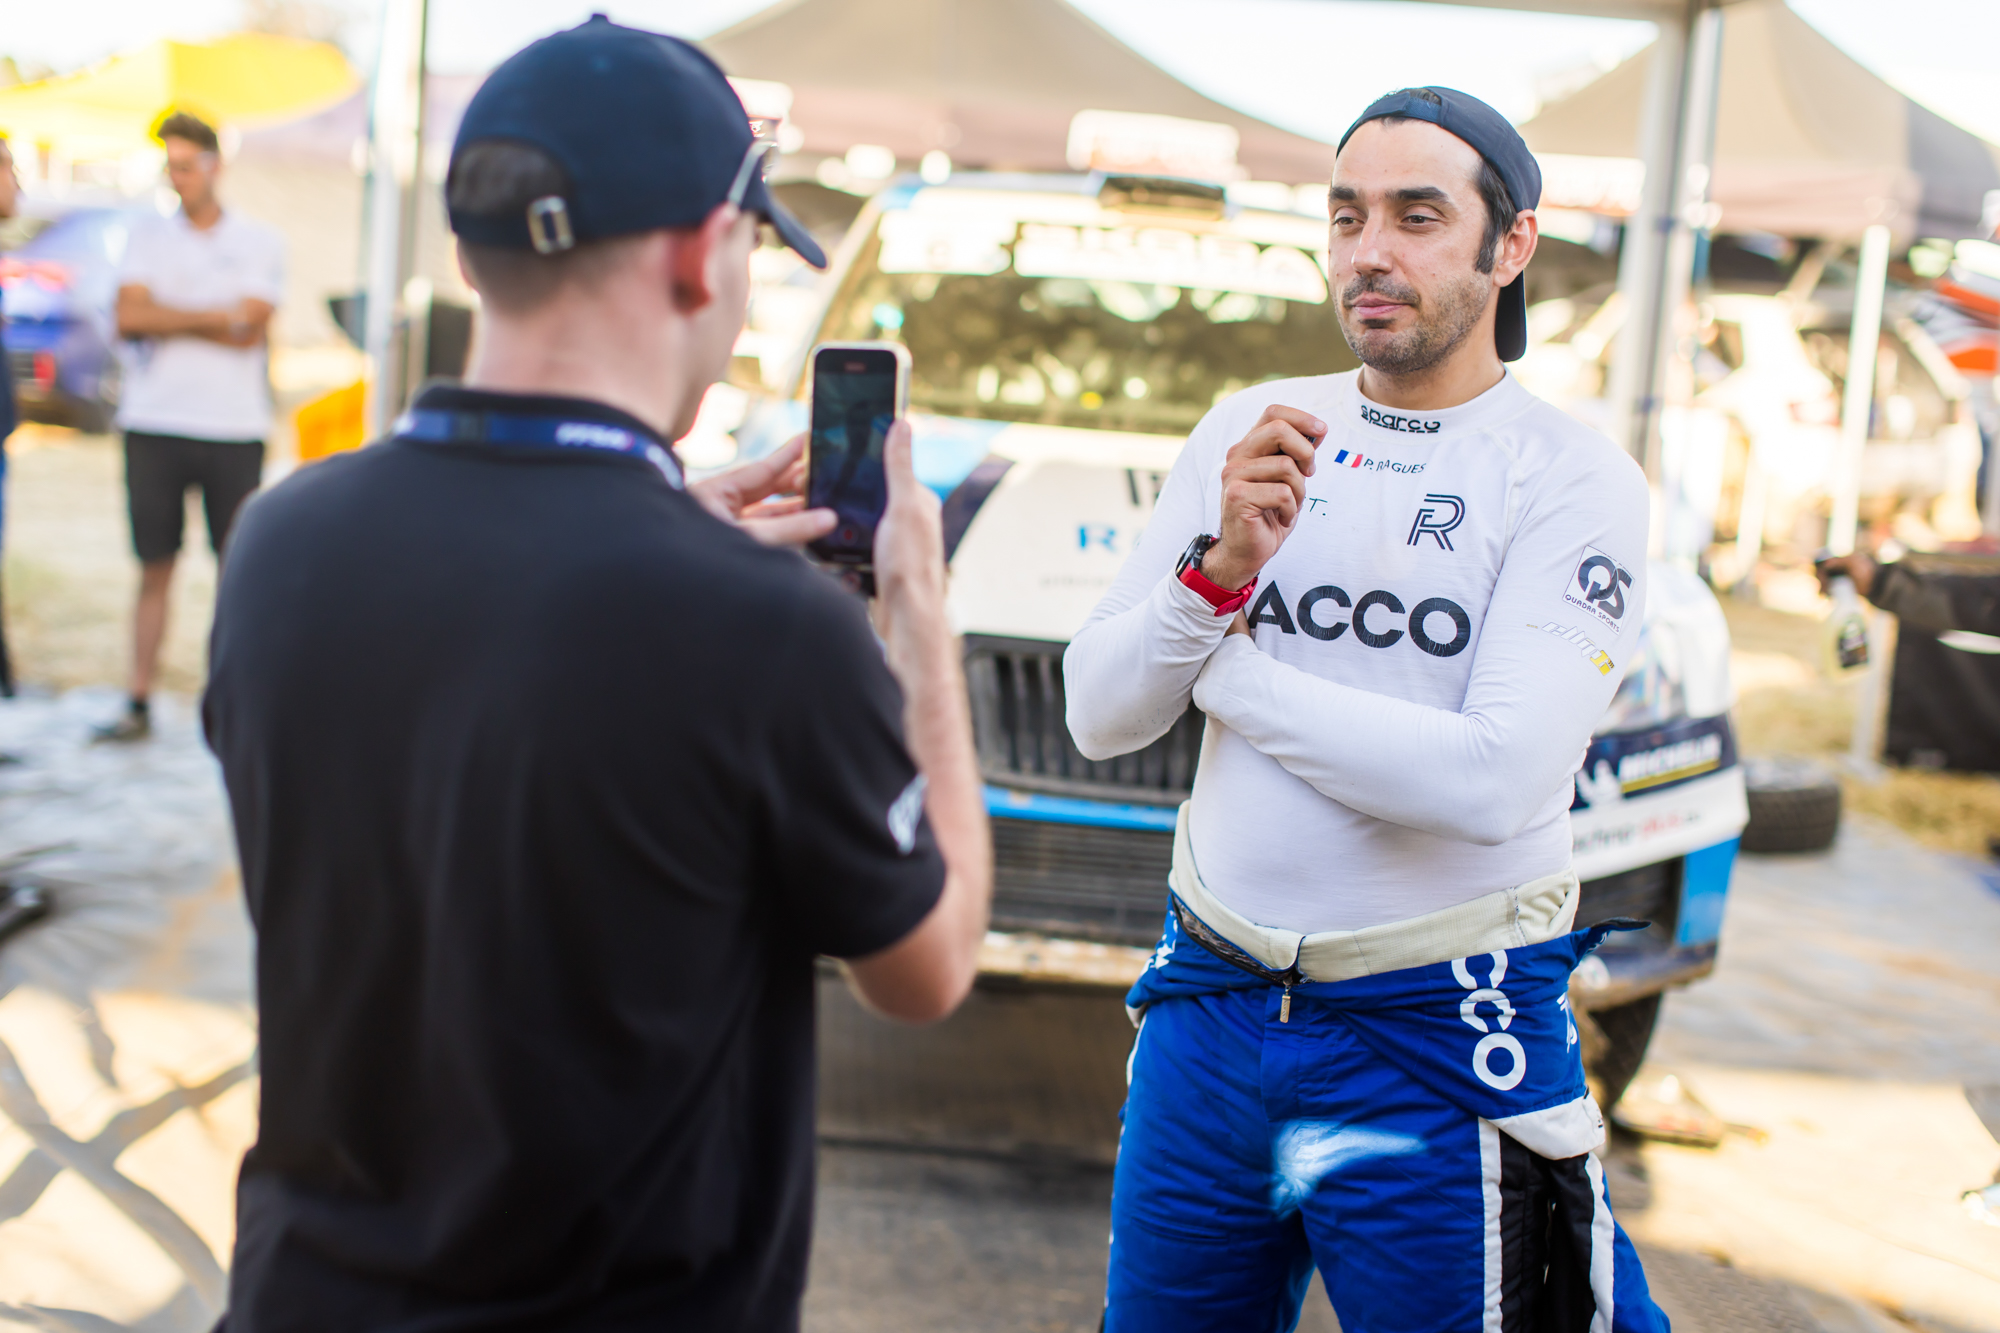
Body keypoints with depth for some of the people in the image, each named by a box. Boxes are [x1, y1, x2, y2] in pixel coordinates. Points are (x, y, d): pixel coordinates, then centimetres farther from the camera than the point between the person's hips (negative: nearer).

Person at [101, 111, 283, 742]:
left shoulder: (259, 241, 5)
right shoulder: (147, 236, 10)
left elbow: (250, 329, -9)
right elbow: (129, 318, -5)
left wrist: (168, 316, -4)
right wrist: (214, 318, -8)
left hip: (234, 428, -1)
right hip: (154, 425, 1)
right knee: (154, 567, 4)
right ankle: (139, 703, 8)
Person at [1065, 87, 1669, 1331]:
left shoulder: (1572, 476, -8)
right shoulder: (1248, 430, 4)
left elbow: (1496, 781, -22)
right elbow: (1098, 717, 2)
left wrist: (1224, 669, -10)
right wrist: (1220, 569, -17)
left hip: (1434, 1043, -4)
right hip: (1210, 1009, 4)